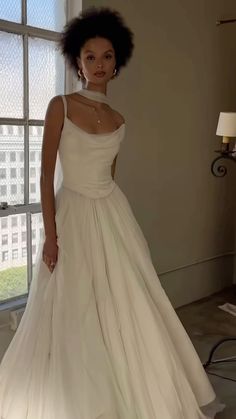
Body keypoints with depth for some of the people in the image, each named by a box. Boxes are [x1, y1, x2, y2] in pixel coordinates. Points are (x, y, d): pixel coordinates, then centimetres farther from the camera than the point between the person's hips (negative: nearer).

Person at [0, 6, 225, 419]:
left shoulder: (118, 120, 9)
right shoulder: (60, 106, -4)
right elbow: (47, 173, -8)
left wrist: (108, 218, 14)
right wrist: (50, 235, -13)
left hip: (112, 215, 4)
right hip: (72, 216, -4)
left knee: (127, 305, 8)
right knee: (73, 314, 3)